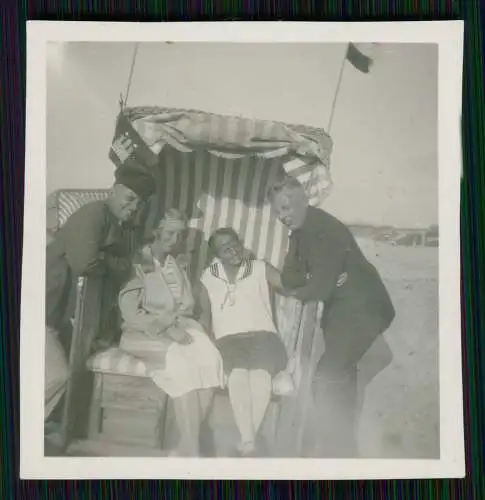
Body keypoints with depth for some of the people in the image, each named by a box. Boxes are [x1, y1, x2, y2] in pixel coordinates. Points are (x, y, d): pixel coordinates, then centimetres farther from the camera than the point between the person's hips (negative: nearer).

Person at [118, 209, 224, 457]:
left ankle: (185, 446, -24)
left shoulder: (178, 266, 15)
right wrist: (166, 327, -22)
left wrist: (173, 321, -10)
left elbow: (188, 306, 12)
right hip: (143, 332, -5)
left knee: (210, 357, -27)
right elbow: (131, 314, -12)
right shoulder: (137, 264, -3)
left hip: (179, 328, 5)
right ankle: (191, 449, -27)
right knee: (182, 360, -34)